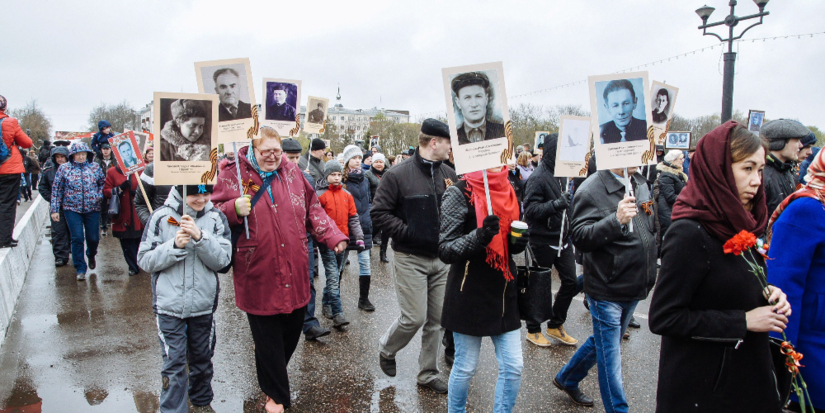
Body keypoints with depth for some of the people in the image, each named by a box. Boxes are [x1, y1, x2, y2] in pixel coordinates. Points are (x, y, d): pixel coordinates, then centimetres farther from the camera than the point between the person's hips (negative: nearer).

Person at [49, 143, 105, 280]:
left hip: (92, 209, 1)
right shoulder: (64, 168, 2)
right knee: (77, 238, -5)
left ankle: (91, 256, 40)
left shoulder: (95, 167, 5)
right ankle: (80, 270, 6)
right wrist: (55, 210, 1)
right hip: (72, 209, -1)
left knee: (93, 238, 5)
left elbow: (103, 183, 16)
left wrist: (99, 196, -2)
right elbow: (56, 190, 4)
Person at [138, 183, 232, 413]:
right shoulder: (162, 217, -6)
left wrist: (200, 237, -24)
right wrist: (175, 245, -21)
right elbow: (145, 261, -7)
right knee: (173, 364, 0)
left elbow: (222, 260, -10)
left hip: (204, 305, 2)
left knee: (202, 359, 17)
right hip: (169, 305, -2)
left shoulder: (216, 218, -3)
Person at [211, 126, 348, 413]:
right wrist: (235, 209, -20)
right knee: (268, 339, 7)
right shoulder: (232, 176, -3)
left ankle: (273, 375, 45)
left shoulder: (293, 174, 7)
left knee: (292, 332, 16)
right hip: (258, 279, -4)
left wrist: (333, 237, 2)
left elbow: (313, 210, 12)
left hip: (295, 276, 4)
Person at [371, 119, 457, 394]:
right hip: (410, 259, -5)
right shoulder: (398, 175, -10)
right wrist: (407, 231, -17)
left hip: (441, 258, 5)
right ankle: (387, 349, 27)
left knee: (437, 319, 10)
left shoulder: (449, 174, 6)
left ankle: (428, 374, 26)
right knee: (414, 318, -4)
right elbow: (379, 212, -10)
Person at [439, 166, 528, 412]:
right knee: (465, 368, 8)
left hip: (503, 294, 6)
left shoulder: (507, 191, 9)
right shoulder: (459, 193, -12)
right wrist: (479, 237, -30)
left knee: (513, 367, 8)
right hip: (470, 295, -6)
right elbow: (445, 249, -14)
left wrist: (519, 241, -3)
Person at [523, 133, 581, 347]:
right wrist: (556, 204, -33)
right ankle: (533, 330, 21)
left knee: (571, 281, 7)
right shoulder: (538, 177, -14)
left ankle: (555, 325, 25)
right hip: (543, 240, -7)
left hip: (562, 239, 8)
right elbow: (530, 209, -23)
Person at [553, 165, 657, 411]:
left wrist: (650, 273, 17)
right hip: (607, 291, -8)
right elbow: (579, 237, -24)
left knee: (603, 343, 23)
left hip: (635, 288, 9)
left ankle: (567, 379, 43)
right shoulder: (592, 190, -18)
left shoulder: (640, 183, 7)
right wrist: (616, 220, -36)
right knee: (610, 357, 3)